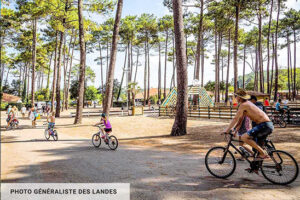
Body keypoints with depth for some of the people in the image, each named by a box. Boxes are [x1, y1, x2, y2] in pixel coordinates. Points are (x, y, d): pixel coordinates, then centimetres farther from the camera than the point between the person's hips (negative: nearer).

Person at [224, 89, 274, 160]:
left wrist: (227, 130, -6)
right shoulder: (247, 103, 19)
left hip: (264, 125, -10)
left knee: (244, 137, -18)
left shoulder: (243, 105, -9)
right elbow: (240, 118, 23)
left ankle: (263, 153, -14)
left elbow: (235, 119, -11)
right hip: (269, 125, 10)